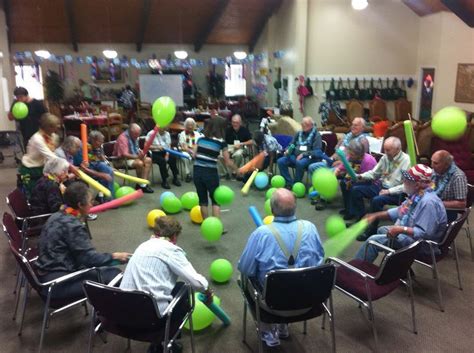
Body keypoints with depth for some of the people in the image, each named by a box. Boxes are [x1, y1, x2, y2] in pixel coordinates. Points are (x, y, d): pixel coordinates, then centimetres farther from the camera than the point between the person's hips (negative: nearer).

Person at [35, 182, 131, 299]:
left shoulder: (56, 216, 8)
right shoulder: (73, 225, -19)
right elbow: (89, 258, -20)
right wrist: (115, 256, -8)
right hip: (57, 283, -10)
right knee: (113, 275, -15)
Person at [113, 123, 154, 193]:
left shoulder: (134, 137, 7)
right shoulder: (123, 138, -22)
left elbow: (136, 149, 16)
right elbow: (125, 154, -30)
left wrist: (141, 153, -6)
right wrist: (137, 157, -39)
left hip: (134, 157, 9)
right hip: (123, 159, -9)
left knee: (148, 160, -8)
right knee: (140, 163, -30)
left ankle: (144, 183, -14)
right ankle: (141, 185, -16)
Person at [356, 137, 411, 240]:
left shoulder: (406, 161, -16)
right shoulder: (385, 157, 3)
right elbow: (374, 173, 13)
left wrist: (389, 191, -21)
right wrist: (360, 176, -5)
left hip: (395, 193, -7)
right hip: (380, 186, 8)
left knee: (376, 200, -34)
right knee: (355, 190, -4)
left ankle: (371, 230, -16)